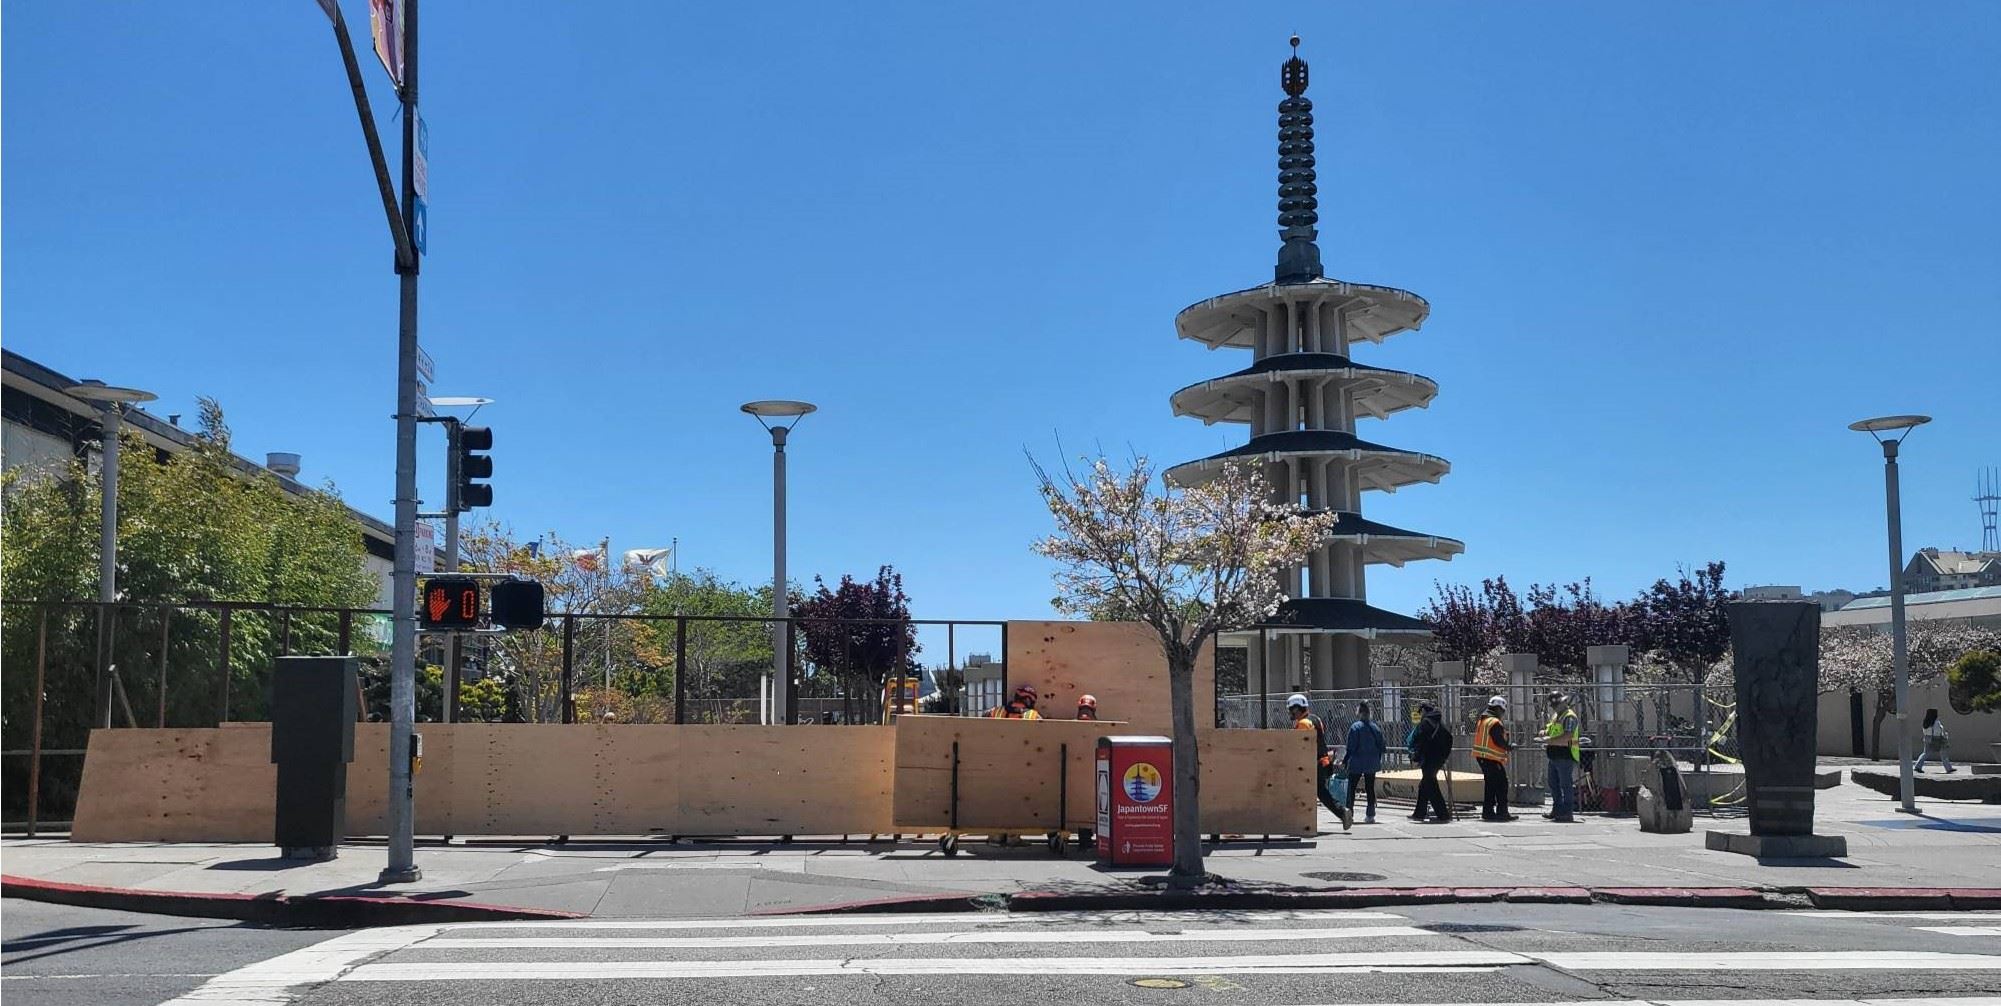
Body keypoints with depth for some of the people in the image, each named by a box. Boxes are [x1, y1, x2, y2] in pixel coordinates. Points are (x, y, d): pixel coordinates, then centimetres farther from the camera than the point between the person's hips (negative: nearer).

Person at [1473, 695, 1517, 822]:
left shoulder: (1481, 720, 14)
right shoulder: (1495, 723, -16)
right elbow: (1499, 741, -19)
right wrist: (1510, 747, -3)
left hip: (1481, 758, 10)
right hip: (1492, 759, -10)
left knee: (1491, 784, 16)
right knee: (1501, 785, -4)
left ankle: (1488, 811, 17)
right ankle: (1502, 812, -5)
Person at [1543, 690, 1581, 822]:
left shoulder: (1569, 716, -13)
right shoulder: (1555, 716, 18)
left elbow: (1567, 736, -24)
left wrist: (1550, 740, -22)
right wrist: (1545, 732, 11)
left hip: (1565, 757, -10)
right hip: (1554, 756, 10)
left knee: (1566, 784, -6)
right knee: (1554, 784, 16)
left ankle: (1568, 813, -3)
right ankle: (1557, 810, 25)